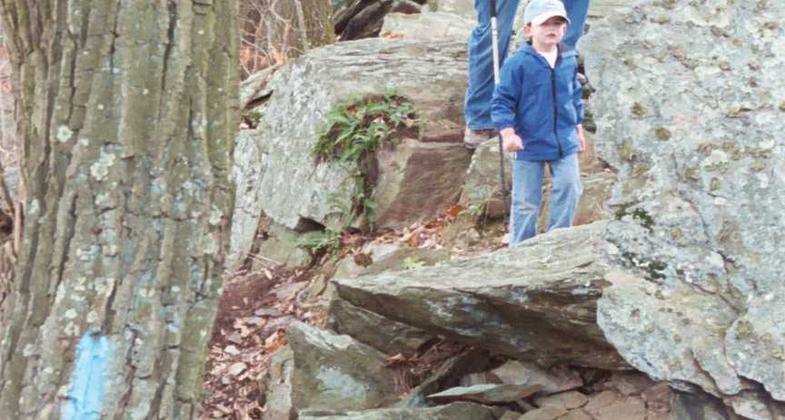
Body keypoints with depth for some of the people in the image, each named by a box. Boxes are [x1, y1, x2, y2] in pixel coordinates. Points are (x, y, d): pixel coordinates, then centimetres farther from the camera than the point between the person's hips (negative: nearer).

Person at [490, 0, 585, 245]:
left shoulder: (569, 61, 1)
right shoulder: (518, 64, -15)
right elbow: (502, 101, -12)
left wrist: (578, 128, 19)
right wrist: (507, 132, -23)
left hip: (564, 141, 4)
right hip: (529, 143, -4)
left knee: (569, 189, 2)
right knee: (526, 200, 6)